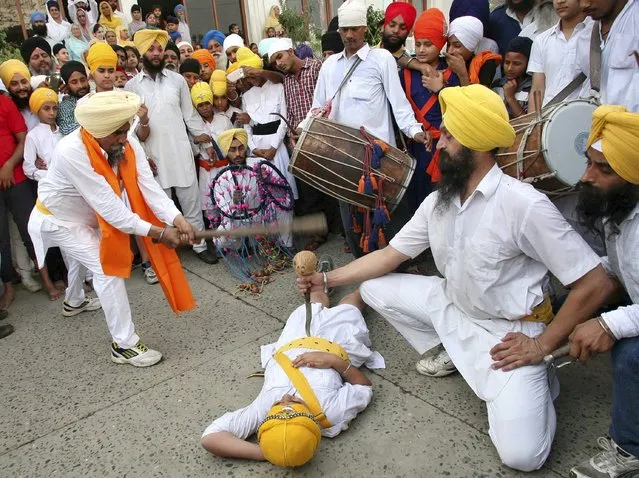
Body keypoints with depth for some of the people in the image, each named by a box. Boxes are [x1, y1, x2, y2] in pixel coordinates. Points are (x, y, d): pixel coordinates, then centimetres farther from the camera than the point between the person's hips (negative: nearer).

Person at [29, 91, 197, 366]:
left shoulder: (127, 145, -21)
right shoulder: (71, 152, -39)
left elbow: (148, 186, -30)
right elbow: (107, 204, -41)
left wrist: (177, 219, -45)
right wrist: (156, 231, -43)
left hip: (84, 217, 8)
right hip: (57, 219, -8)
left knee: (86, 255, 32)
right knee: (107, 266, -20)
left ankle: (74, 301, 64)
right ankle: (124, 345, -11)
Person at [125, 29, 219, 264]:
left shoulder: (177, 79, 6)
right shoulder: (132, 85, 2)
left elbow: (190, 115, 10)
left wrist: (207, 141, 5)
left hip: (180, 151, 1)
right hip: (152, 155, -1)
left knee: (191, 202, 7)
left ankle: (200, 245, 21)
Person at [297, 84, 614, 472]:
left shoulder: (524, 204, -26)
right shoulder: (438, 201, -5)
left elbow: (596, 284, -21)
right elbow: (389, 256, 4)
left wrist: (543, 345, -16)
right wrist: (327, 279, 1)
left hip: (509, 330, -6)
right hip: (455, 308, 6)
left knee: (521, 454, -20)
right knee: (374, 288, 0)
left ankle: (536, 380, 12)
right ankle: (449, 351, 14)